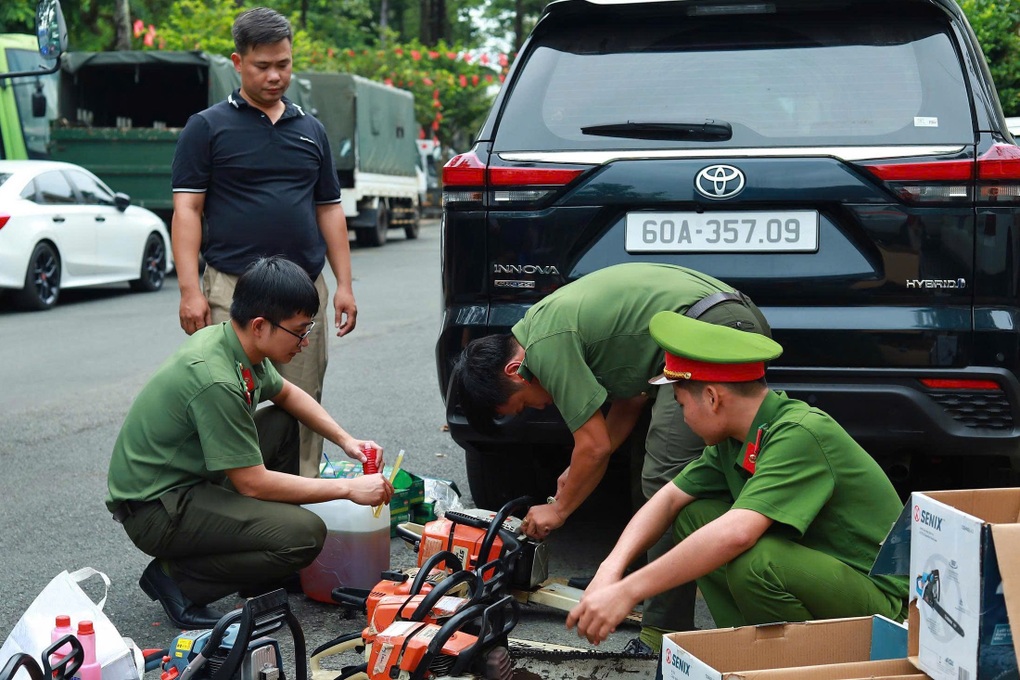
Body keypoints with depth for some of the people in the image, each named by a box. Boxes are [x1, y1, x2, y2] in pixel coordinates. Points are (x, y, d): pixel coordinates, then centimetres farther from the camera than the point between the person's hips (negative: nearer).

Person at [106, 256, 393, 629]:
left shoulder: (231, 340, -1)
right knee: (306, 534, -21)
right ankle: (177, 579, -6)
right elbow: (253, 483, -22)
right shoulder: (215, 381, -28)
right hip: (154, 511, -10)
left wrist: (345, 439, 8)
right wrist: (348, 488, -16)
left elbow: (287, 394, 20)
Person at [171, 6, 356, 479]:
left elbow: (329, 209, 18)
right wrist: (190, 289, -11)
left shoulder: (311, 131, 16)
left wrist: (344, 284, 9)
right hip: (233, 291, -4)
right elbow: (187, 209, -2)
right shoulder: (208, 127, 3)